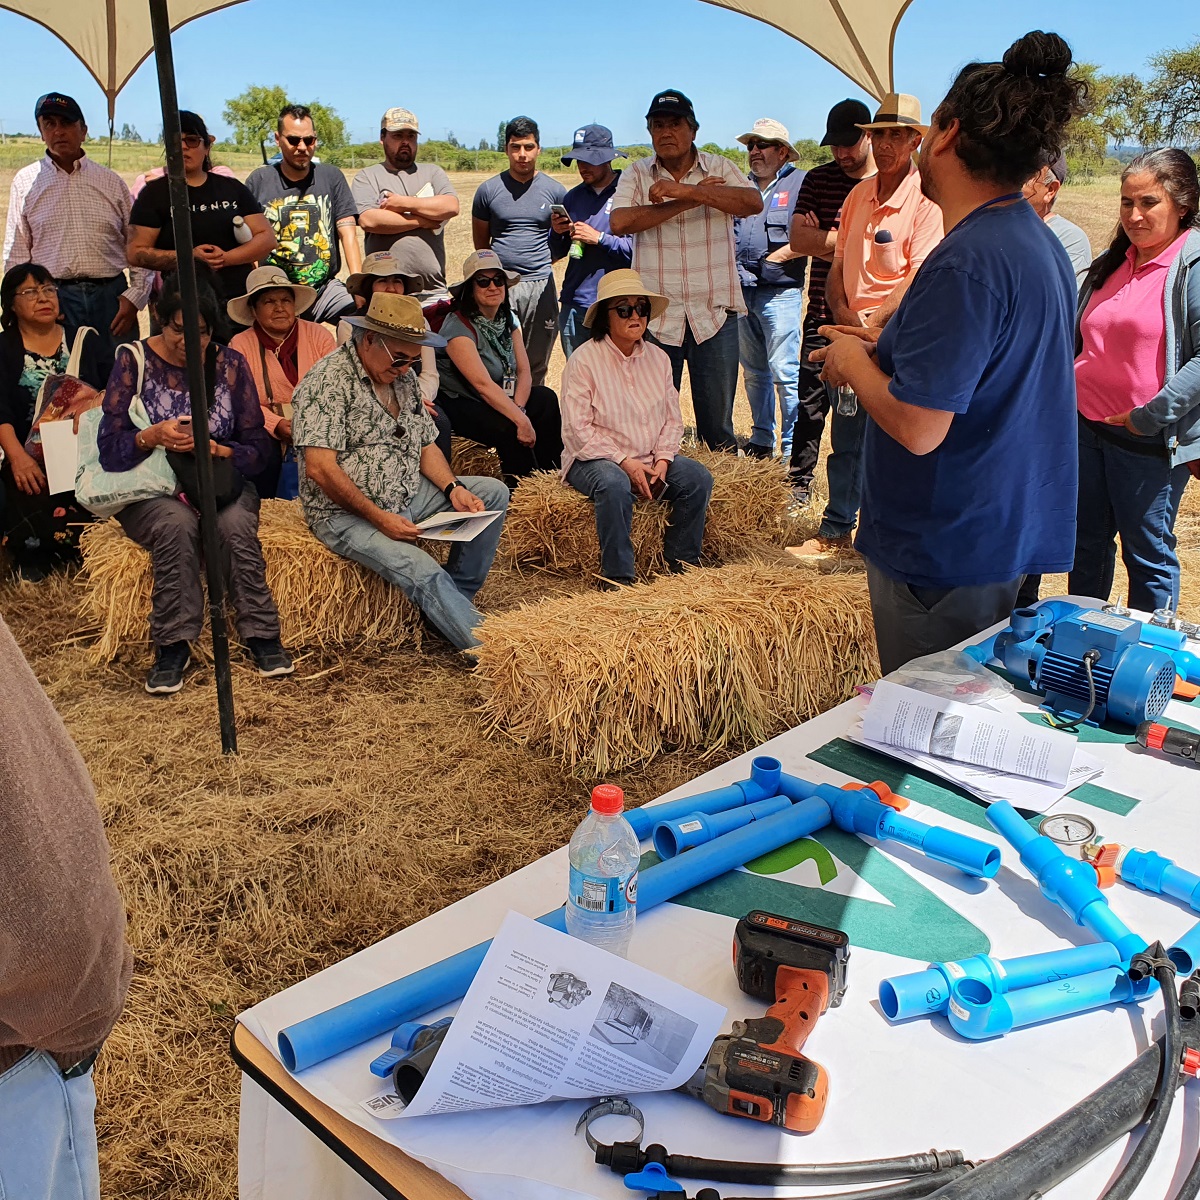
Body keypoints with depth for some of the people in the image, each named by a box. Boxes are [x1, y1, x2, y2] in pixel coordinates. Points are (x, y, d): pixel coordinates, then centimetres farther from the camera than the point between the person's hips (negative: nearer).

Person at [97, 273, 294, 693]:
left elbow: (258, 451, 1)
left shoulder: (230, 364, 4)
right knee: (176, 521, -35)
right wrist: (152, 437, -27)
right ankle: (173, 646, -27)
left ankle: (262, 636, -23)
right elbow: (108, 452, -7)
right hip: (151, 492, -1)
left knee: (235, 524, -32)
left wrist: (214, 449, -19)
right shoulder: (133, 362, -1)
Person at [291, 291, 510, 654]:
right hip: (345, 514, -9)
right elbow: (320, 467, -22)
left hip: (407, 497, 9)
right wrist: (378, 517, -22)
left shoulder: (404, 378, 11)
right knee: (426, 575, -30)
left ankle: (457, 597, -1)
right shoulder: (328, 380, -15)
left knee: (494, 492, 1)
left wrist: (453, 488, -3)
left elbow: (425, 445, 16)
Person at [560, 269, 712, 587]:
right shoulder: (584, 360, -9)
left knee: (698, 477, -18)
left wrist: (662, 461, -9)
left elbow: (672, 419, 10)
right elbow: (577, 428, -15)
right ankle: (616, 575, -26)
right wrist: (625, 462, -19)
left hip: (650, 459, 5)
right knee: (614, 485, -37)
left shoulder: (658, 358, 9)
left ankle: (682, 561, -4)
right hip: (596, 459, -5)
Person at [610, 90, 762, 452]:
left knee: (718, 419, 7)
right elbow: (620, 222, -13)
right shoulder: (637, 174, 6)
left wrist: (686, 190, -21)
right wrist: (688, 202, -14)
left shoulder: (719, 168, 6)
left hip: (713, 313, 0)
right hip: (655, 315, 0)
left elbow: (753, 202, -13)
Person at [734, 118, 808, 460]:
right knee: (753, 372, 12)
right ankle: (762, 440, 22)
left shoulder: (800, 184, -2)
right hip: (742, 292, 7)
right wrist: (735, 272, 4)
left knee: (785, 373, -8)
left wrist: (772, 258, -11)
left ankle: (793, 449, -3)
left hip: (779, 293, -6)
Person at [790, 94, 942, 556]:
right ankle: (835, 531, 24)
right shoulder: (859, 194, 11)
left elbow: (919, 276, -16)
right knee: (846, 438, 13)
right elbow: (839, 262, 13)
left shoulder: (926, 198, -9)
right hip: (852, 331, 6)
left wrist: (872, 322, -20)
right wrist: (841, 311, -5)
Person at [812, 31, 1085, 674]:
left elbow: (917, 427, -27)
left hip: (946, 548, -10)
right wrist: (886, 347, 13)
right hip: (1011, 533, 10)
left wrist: (855, 362, -9)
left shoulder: (965, 263, -24)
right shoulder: (1037, 241, 9)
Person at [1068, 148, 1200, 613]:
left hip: (1148, 441, -7)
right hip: (1085, 427, 7)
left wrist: (1150, 416, -21)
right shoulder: (1111, 264, 12)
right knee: (1087, 546, 16)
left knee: (1147, 554, 6)